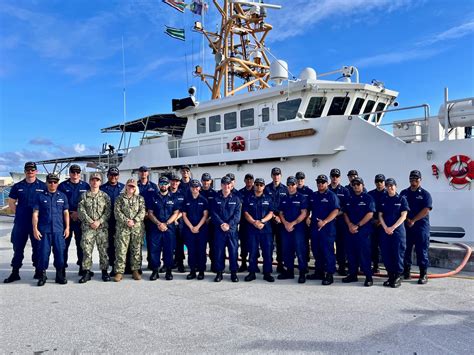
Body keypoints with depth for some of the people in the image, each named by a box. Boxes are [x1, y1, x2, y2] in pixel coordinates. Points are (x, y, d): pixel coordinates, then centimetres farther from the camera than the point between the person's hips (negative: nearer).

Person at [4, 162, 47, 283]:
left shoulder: (43, 186, 3)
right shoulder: (17, 186, 8)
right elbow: (11, 202, 13)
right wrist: (18, 213, 2)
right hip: (20, 223, 2)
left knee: (37, 247, 5)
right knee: (18, 247, 7)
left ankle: (38, 271, 15)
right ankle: (15, 272, 15)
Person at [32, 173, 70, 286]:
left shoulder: (62, 196, 9)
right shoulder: (40, 196, 4)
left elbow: (66, 213, 10)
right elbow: (35, 214, 2)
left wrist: (67, 228, 4)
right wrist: (35, 229, -5)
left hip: (59, 230, 1)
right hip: (44, 230, -1)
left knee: (60, 253, 2)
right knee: (43, 253, 1)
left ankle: (60, 275, 14)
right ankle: (42, 275, 14)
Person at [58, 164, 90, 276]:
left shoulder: (85, 186, 8)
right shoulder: (63, 186, 5)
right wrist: (70, 213, -9)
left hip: (81, 220, 1)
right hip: (66, 219, -1)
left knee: (81, 244, 5)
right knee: (64, 243, 1)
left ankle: (82, 267, 13)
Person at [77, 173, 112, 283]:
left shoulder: (105, 196, 9)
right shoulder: (84, 196, 8)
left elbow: (108, 211, 2)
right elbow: (81, 211, 0)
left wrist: (99, 221, -11)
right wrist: (90, 222, -10)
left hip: (102, 227, 0)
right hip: (87, 227, 0)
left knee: (103, 250, 2)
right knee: (86, 250, -2)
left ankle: (104, 271, 11)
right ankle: (87, 272, 5)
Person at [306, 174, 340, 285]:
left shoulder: (332, 196, -4)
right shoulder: (313, 196, 15)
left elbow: (335, 211, -13)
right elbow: (308, 209, 24)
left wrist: (324, 222, -20)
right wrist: (308, 217, 4)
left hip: (327, 228, -6)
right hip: (314, 227, 6)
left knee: (328, 251, -5)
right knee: (316, 251, 12)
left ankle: (329, 275, 1)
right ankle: (319, 272, 24)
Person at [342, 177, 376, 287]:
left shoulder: (368, 198, -1)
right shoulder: (349, 199, 15)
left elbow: (370, 214, -10)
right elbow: (345, 213, 13)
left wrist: (357, 225, -13)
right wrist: (350, 225, -6)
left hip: (363, 230, -5)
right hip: (350, 230, 5)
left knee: (364, 253, -6)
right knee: (351, 253, 8)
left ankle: (369, 277, 2)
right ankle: (352, 274, 19)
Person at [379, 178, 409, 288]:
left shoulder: (401, 199, 0)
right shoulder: (383, 200, 10)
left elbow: (403, 216, -5)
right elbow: (380, 215, 8)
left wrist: (393, 227, -13)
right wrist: (385, 228, -6)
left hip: (398, 230, -3)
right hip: (385, 231, 3)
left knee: (398, 254, -2)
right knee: (385, 254, 4)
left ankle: (397, 277, 8)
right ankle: (390, 276, 16)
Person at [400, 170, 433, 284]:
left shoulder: (425, 194, 1)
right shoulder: (404, 193, 11)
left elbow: (426, 210, -9)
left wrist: (413, 220, -11)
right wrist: (407, 219, -5)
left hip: (421, 227, -3)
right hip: (406, 227, 3)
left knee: (422, 251, -1)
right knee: (405, 250, 7)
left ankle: (423, 275, 5)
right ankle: (406, 272, 18)